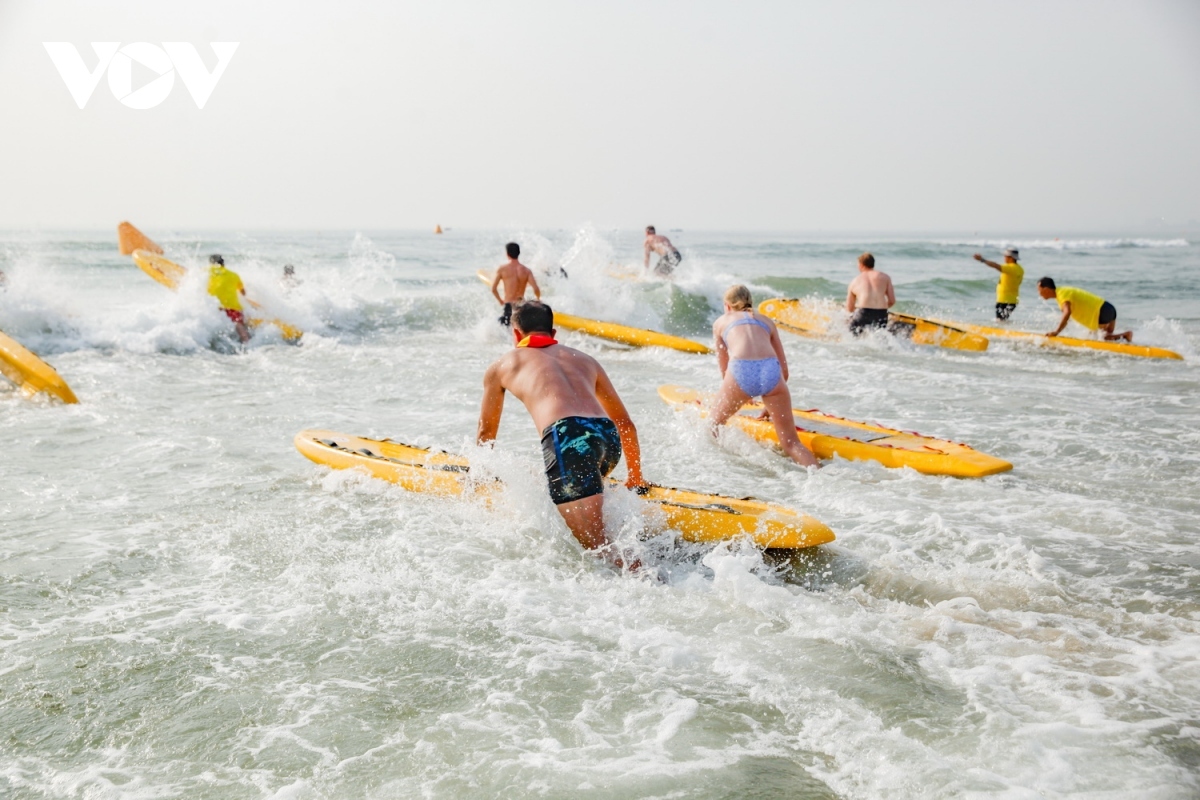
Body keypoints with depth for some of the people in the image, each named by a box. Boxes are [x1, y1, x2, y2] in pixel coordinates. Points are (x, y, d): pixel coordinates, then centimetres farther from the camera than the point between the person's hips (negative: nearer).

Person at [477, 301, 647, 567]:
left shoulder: (502, 366, 27)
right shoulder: (585, 360, 33)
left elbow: (487, 432, 38)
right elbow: (625, 424, 35)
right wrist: (635, 477, 46)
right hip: (608, 437, 5)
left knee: (598, 545, -11)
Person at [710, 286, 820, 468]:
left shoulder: (721, 321, 29)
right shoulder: (766, 320, 33)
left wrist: (737, 395, 49)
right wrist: (773, 406, 40)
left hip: (740, 371, -2)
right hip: (771, 371, 2)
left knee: (712, 426, 25)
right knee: (791, 443, 5)